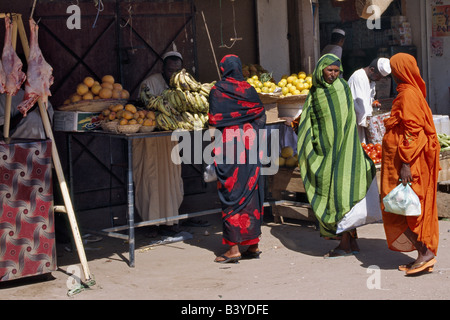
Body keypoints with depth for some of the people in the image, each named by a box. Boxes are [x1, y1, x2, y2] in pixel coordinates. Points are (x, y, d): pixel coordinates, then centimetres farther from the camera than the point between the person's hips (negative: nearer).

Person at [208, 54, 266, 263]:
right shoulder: (249, 89, 7)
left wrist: (213, 145, 3)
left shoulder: (218, 90, -4)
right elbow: (261, 116, 8)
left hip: (228, 145, -4)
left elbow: (214, 123, -7)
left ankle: (234, 248, -4)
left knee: (231, 194, -2)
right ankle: (253, 244, 13)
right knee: (251, 192, 9)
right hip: (250, 145, 4)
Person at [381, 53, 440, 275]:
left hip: (404, 165, -10)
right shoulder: (414, 92, 14)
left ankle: (425, 252, -6)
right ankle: (424, 257, 14)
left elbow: (412, 131, -22)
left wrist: (405, 164, -24)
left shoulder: (408, 94, -16)